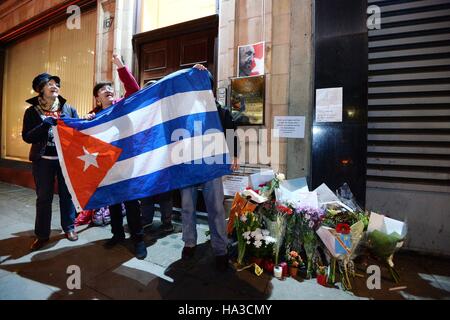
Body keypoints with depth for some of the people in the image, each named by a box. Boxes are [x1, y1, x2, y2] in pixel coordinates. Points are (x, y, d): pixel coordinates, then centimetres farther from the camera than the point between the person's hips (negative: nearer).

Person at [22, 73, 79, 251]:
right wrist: (45, 124, -19)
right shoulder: (32, 111, 3)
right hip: (43, 160, 0)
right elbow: (27, 137, -5)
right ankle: (42, 235, 18)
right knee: (43, 198, 7)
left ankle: (69, 228, 23)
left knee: (67, 194, 9)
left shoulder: (68, 109, 4)